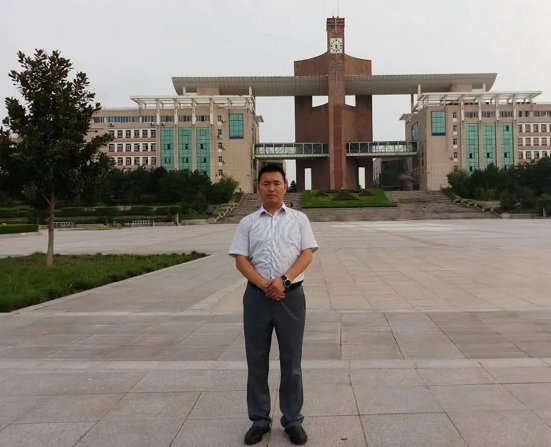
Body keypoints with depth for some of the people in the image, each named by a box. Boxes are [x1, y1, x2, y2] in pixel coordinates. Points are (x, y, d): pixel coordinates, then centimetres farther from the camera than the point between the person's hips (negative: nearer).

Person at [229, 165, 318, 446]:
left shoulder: (299, 219, 5)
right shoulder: (248, 223, 6)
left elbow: (307, 254, -2)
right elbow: (241, 260, -1)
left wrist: (283, 280, -16)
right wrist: (264, 285, -15)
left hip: (291, 296, -1)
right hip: (257, 296, 1)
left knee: (291, 361, 8)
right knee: (257, 361, 9)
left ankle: (293, 420, 21)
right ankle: (259, 420, 24)